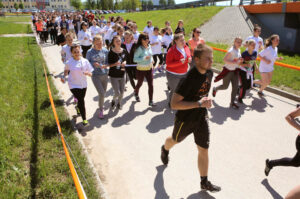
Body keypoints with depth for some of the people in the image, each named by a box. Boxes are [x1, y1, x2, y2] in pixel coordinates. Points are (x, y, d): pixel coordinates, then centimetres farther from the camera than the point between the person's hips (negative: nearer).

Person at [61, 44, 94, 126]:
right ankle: (84, 119, 1)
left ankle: (78, 107, 56)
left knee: (81, 99, 20)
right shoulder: (69, 63, -10)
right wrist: (64, 77, -7)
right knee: (81, 100, -10)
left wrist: (88, 73, -25)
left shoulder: (85, 61, -6)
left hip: (83, 84, 3)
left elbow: (91, 74, -3)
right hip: (74, 85, -3)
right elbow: (66, 70, 11)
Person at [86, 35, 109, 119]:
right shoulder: (90, 52, -6)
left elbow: (108, 62, 7)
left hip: (105, 75, 4)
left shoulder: (105, 51, 0)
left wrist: (105, 66, -14)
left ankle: (100, 105, 45)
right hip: (95, 75, -3)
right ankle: (101, 110, 11)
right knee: (101, 93, -11)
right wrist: (93, 64, -17)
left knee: (103, 93, 16)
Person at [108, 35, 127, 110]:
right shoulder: (111, 52, -13)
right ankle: (113, 100, 30)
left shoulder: (123, 51, 0)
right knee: (117, 93, -5)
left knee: (122, 92, 11)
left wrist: (124, 62, -6)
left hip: (122, 74, 4)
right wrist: (115, 64, -28)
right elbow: (109, 64, -10)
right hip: (114, 75, -4)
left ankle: (119, 103, 39)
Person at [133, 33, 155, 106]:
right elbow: (135, 59, -20)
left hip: (149, 69, 5)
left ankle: (151, 101, 6)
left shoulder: (149, 46, 3)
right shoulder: (139, 48, -17)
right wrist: (144, 58, -29)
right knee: (140, 84, 16)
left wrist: (151, 61, 4)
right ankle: (136, 94, 48)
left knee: (151, 85, -2)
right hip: (141, 69, -5)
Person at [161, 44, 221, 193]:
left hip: (201, 118, 5)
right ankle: (165, 150, 60)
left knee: (204, 149, 7)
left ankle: (204, 182, 25)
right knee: (175, 140, 24)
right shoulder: (189, 78, -31)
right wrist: (198, 103, -35)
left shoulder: (209, 73, -6)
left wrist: (205, 101, 7)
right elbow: (174, 104, -33)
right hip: (185, 119, -5)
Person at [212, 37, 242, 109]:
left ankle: (232, 102, 13)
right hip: (228, 70, -7)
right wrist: (235, 63, -28)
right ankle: (215, 89, 36)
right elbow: (225, 60, -24)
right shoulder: (231, 51, -19)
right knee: (225, 86, 4)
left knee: (235, 87, 2)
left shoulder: (239, 50, 6)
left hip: (235, 70, 7)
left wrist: (240, 60, -2)